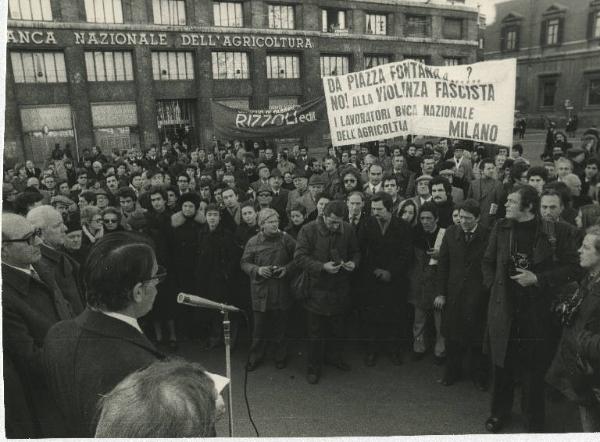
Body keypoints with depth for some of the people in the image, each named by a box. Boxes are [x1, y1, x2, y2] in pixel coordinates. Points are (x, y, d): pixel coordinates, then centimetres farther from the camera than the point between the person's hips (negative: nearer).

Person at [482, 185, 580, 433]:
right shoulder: (501, 228, 2)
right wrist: (493, 285, 2)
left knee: (533, 368, 8)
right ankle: (499, 412, 33)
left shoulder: (556, 231, -7)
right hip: (503, 308, 2)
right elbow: (488, 261, 12)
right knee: (502, 364, 13)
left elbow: (572, 266, -5)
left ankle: (535, 423, 28)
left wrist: (538, 278, -14)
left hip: (537, 312, -2)